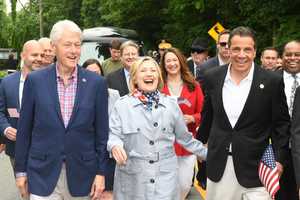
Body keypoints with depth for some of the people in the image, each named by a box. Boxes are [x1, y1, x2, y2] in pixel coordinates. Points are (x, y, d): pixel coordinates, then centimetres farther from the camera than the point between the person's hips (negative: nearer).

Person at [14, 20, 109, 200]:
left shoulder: (96, 83, -2)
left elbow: (102, 131, 1)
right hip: (43, 174, 0)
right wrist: (21, 170, 4)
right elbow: (24, 129, 3)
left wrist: (101, 172, -1)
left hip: (82, 175, 1)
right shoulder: (35, 80, -2)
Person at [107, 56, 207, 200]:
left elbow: (184, 137, 14)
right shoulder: (122, 105, -1)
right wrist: (115, 145, -26)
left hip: (165, 177, 2)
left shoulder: (170, 104, 7)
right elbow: (113, 134, -4)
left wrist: (207, 154, 16)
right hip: (132, 178, -1)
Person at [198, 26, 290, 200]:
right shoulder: (212, 77, 0)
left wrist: (279, 159, -8)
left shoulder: (272, 81, -7)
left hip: (255, 164, -2)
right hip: (218, 163, 3)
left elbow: (281, 123, -1)